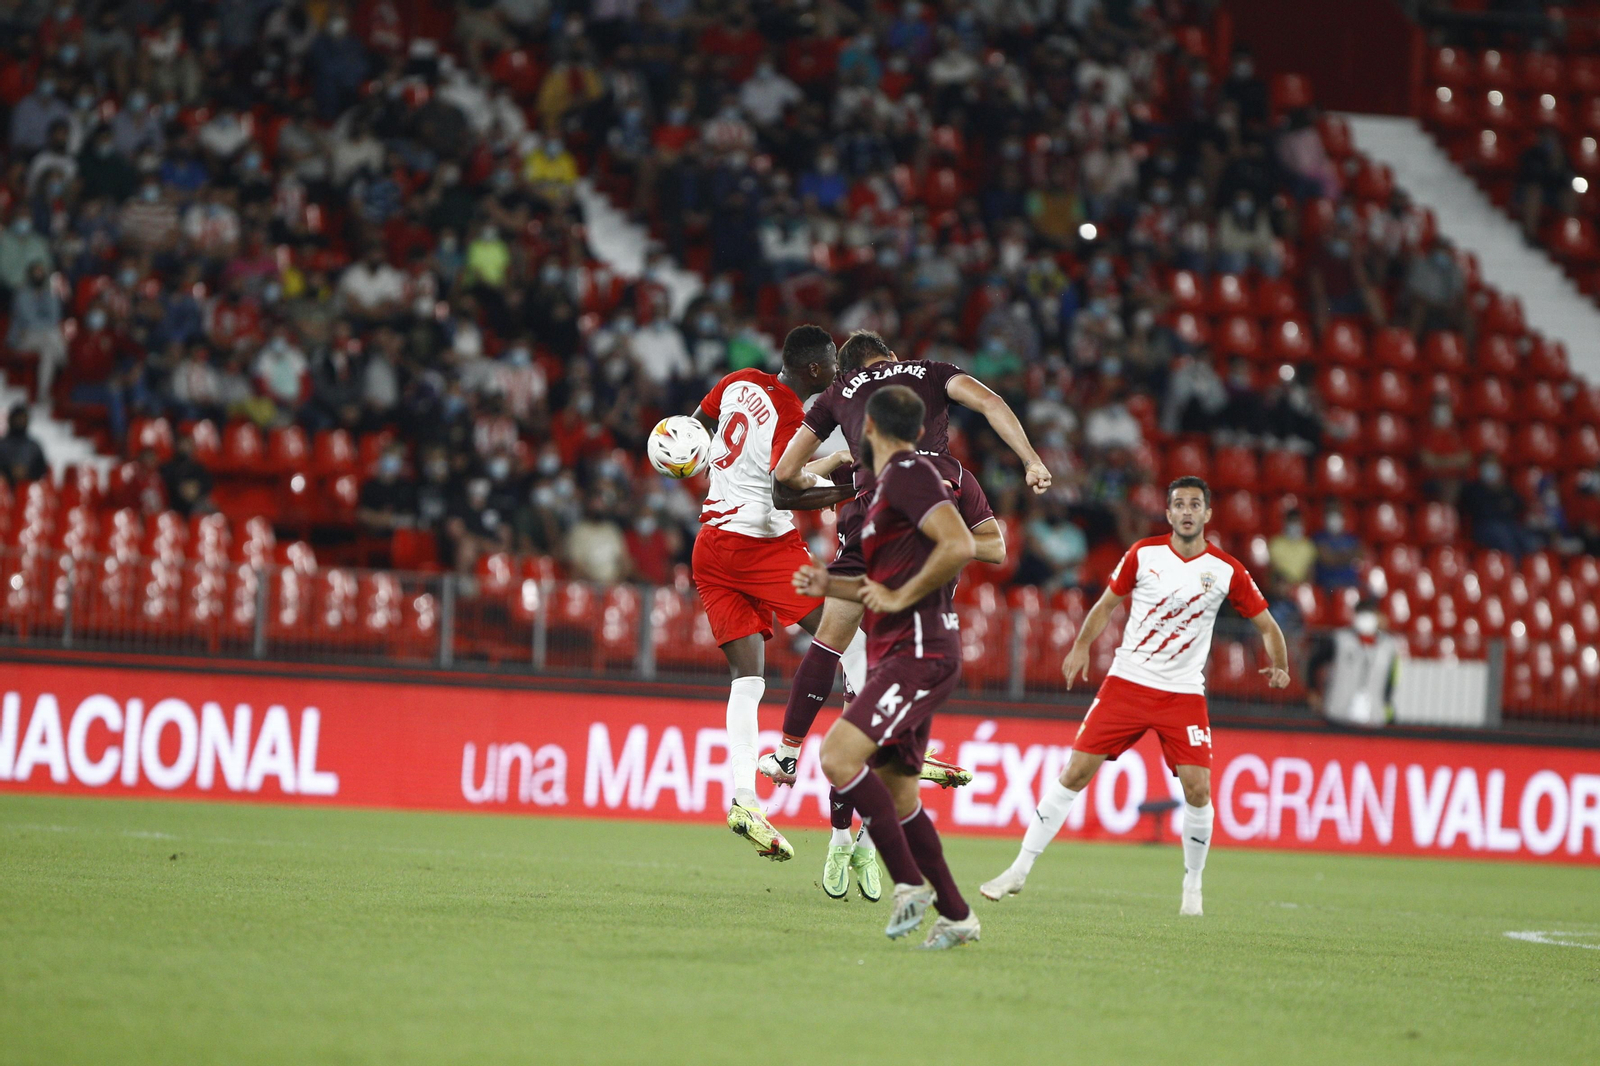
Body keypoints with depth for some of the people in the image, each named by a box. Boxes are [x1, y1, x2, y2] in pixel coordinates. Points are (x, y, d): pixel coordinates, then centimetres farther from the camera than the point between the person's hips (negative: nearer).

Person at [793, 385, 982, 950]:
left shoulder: (909, 474, -10)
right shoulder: (888, 483, 21)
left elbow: (960, 545, -24)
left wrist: (900, 597, -17)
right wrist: (830, 586, 16)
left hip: (920, 653, -10)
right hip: (897, 655, 10)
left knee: (839, 756, -22)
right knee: (897, 796, 10)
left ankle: (911, 883, -17)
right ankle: (955, 916, 17)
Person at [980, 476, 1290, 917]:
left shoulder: (1227, 571, -2)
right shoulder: (1143, 554, 0)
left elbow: (1266, 624, 8)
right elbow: (1108, 603, 12)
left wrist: (1279, 666, -1)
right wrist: (1082, 646, 5)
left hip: (1184, 693, 0)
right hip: (1127, 680, 0)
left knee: (1198, 788, -13)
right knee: (1075, 772, -6)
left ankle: (1192, 886, 8)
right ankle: (1020, 869, 2)